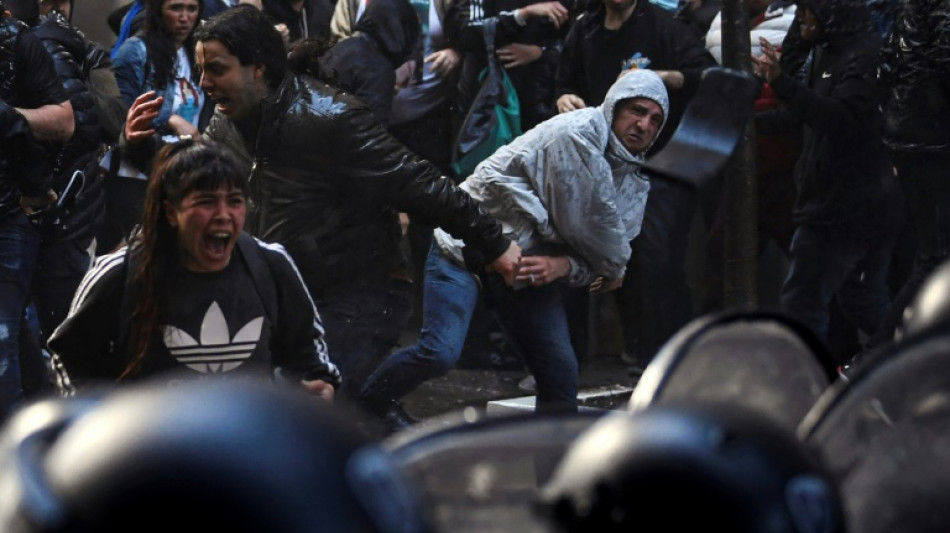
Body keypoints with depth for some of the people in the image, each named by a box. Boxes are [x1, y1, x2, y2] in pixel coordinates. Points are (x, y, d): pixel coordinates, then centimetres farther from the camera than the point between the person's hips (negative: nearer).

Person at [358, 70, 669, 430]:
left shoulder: (636, 183, 7)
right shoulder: (577, 134, -20)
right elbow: (590, 222, -21)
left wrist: (565, 266, -21)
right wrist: (613, 269, -3)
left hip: (531, 266, 8)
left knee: (561, 372, 0)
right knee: (440, 352, -21)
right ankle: (368, 405, 3)